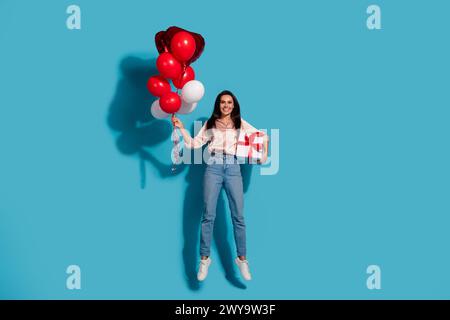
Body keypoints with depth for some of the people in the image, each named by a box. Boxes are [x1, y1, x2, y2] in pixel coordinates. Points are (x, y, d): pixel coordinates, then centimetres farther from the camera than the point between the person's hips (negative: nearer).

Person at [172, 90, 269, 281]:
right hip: (213, 167, 0)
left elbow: (262, 135, 18)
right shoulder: (210, 124, 16)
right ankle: (204, 259, 4)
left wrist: (264, 153, 3)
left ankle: (242, 259, 6)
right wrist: (181, 128, 0)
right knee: (208, 215, -4)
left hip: (233, 168, 0)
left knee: (238, 216, -2)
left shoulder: (240, 123, 16)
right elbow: (194, 144, 10)